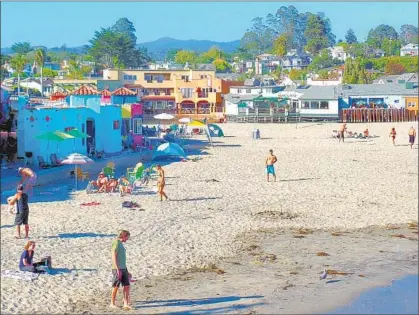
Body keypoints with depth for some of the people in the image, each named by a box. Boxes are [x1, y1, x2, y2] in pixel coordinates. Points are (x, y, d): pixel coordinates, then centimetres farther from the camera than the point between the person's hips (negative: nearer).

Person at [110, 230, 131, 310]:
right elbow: (114, 257, -17)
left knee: (127, 286, 2)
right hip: (117, 269, -9)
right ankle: (112, 303, 12)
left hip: (123, 268, 9)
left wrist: (126, 270, 24)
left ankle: (126, 304, 2)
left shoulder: (121, 243, 17)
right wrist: (117, 270, -21)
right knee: (116, 287, 0)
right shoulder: (116, 243, -11)